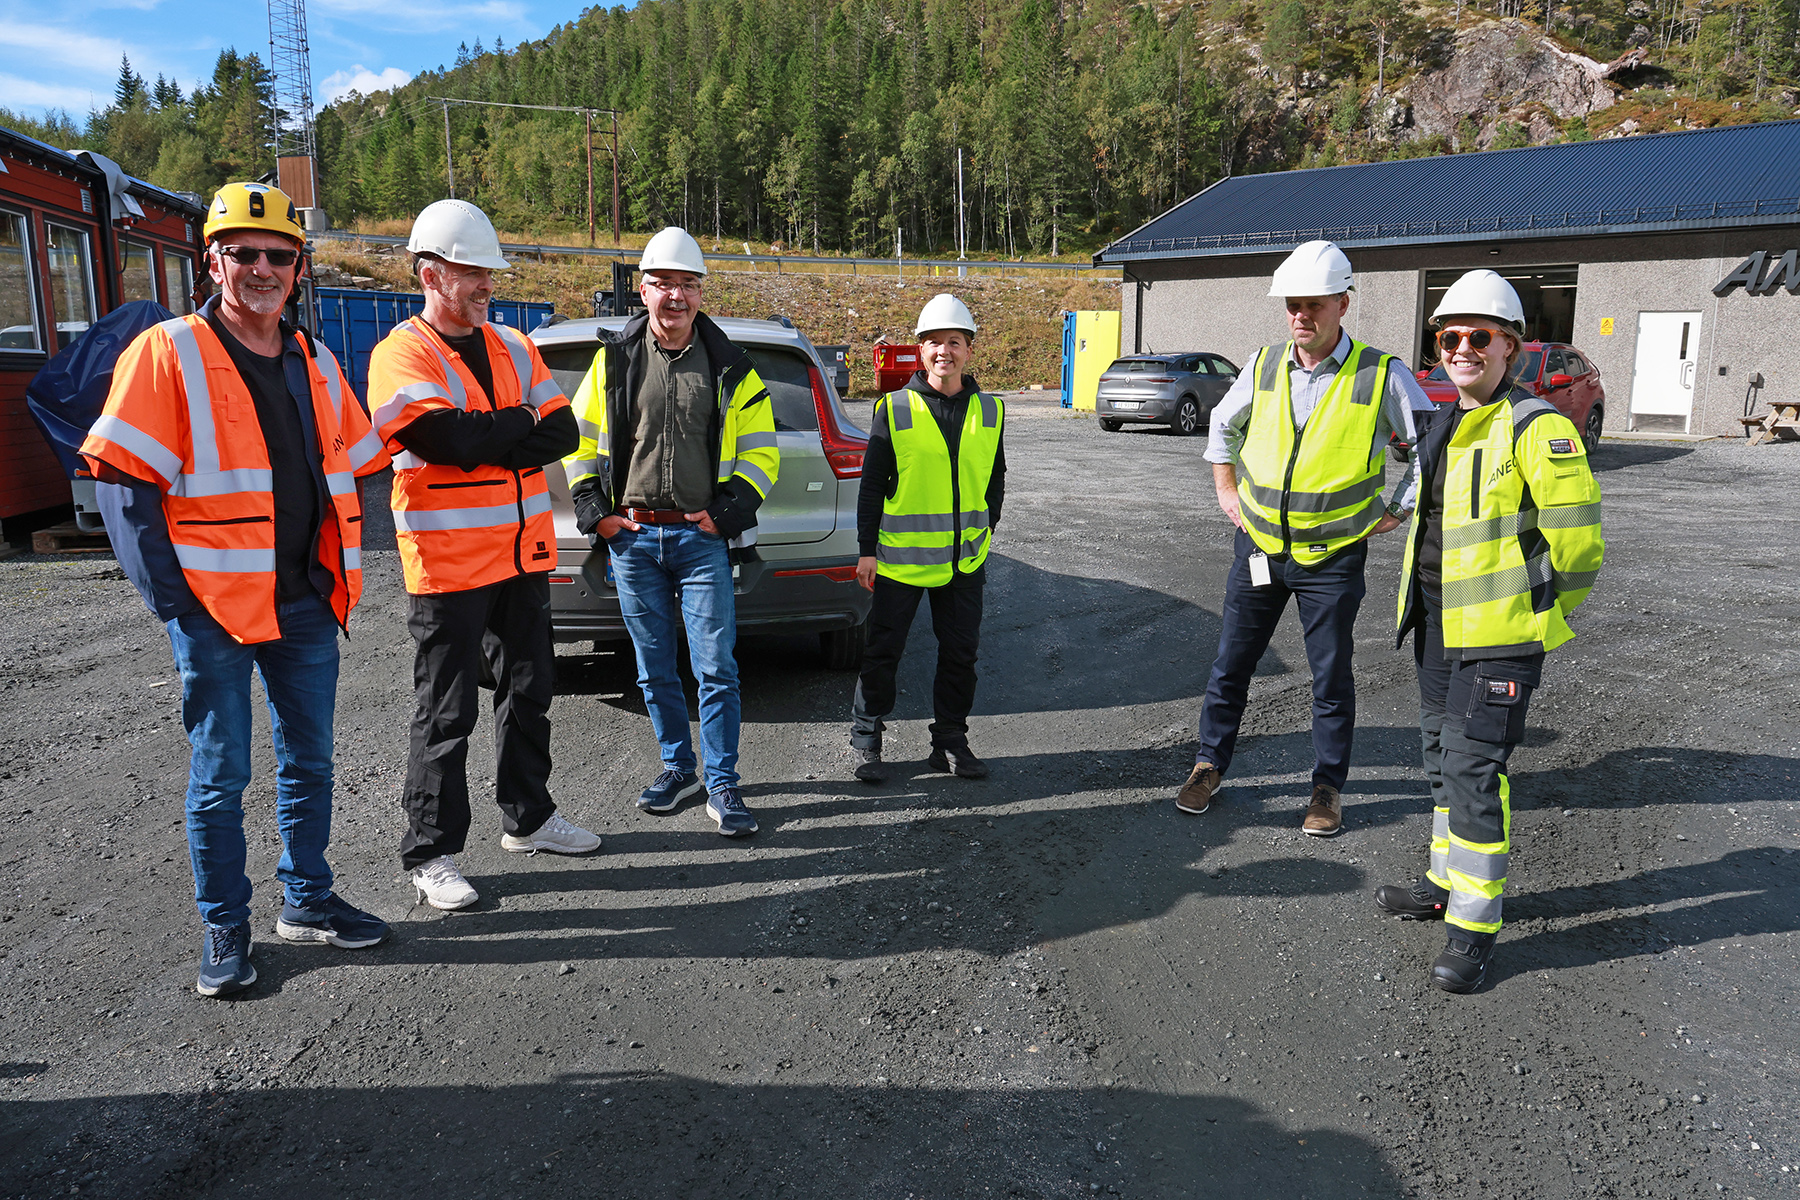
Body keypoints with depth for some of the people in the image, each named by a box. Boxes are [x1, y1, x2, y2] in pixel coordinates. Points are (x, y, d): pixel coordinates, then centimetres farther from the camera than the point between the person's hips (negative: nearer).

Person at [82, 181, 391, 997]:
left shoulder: (315, 364, 11)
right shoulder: (167, 355, -6)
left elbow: (352, 471, 18)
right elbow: (122, 483, -9)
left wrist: (342, 572, 10)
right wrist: (169, 595, -13)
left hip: (308, 601, 5)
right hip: (215, 605, -5)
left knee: (307, 762, 14)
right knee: (220, 776, 4)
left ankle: (307, 900, 29)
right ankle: (223, 929, 18)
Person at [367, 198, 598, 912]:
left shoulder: (514, 347, 11)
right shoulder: (402, 356, -8)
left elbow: (560, 434, 1)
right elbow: (448, 438, -24)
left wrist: (483, 440, -13)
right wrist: (521, 422, -9)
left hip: (524, 554, 7)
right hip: (448, 563, -6)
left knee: (529, 691, 16)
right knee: (447, 713, 1)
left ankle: (528, 817, 33)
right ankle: (429, 854, 13)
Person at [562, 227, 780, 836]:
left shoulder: (730, 368, 4)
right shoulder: (615, 359, 6)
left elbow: (761, 449, 7)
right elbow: (579, 438, 12)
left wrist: (729, 509, -5)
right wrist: (593, 511, 3)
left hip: (702, 538, -2)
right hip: (632, 537, 2)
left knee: (715, 667, -3)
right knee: (654, 668, 11)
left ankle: (721, 784, 7)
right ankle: (678, 766, 27)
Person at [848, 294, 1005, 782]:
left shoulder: (990, 412, 6)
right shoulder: (894, 409, -5)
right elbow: (872, 484, -2)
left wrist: (985, 531, 10)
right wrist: (867, 548, -5)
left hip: (964, 558, 3)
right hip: (901, 555, -3)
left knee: (960, 652, 10)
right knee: (883, 651, 4)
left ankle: (951, 742, 24)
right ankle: (866, 741, 19)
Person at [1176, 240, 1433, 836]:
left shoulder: (1382, 375, -10)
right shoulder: (1264, 365, 1)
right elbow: (1224, 424, 20)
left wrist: (1395, 512, -2)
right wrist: (1226, 490, 13)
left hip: (1332, 557, -3)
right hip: (1258, 546, 3)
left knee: (1331, 676, 7)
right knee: (1230, 663, 10)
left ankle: (1329, 787, 22)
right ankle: (1210, 765, 26)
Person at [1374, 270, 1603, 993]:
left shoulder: (1536, 428, -14)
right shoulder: (1450, 426, 13)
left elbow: (1576, 541, -15)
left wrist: (1538, 620, -8)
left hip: (1498, 635, -9)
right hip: (1439, 627, 9)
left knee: (1474, 769, -8)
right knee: (1443, 756, 18)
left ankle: (1474, 925, 3)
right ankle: (1447, 884, 33)